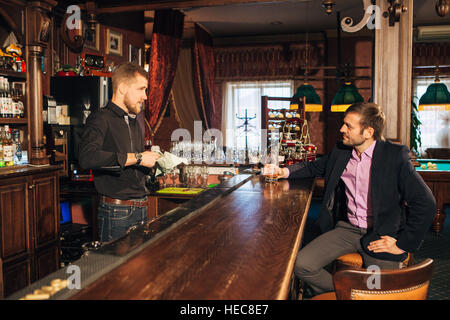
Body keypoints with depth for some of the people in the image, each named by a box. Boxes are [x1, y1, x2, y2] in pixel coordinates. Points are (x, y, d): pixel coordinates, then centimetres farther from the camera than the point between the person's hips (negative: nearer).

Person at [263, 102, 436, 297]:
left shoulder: (395, 156, -11)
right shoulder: (340, 151, 4)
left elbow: (425, 203, -11)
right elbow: (314, 167, 23)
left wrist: (403, 244, -12)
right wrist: (284, 171, 6)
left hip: (380, 235, -4)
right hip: (347, 229, 4)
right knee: (302, 265, -14)